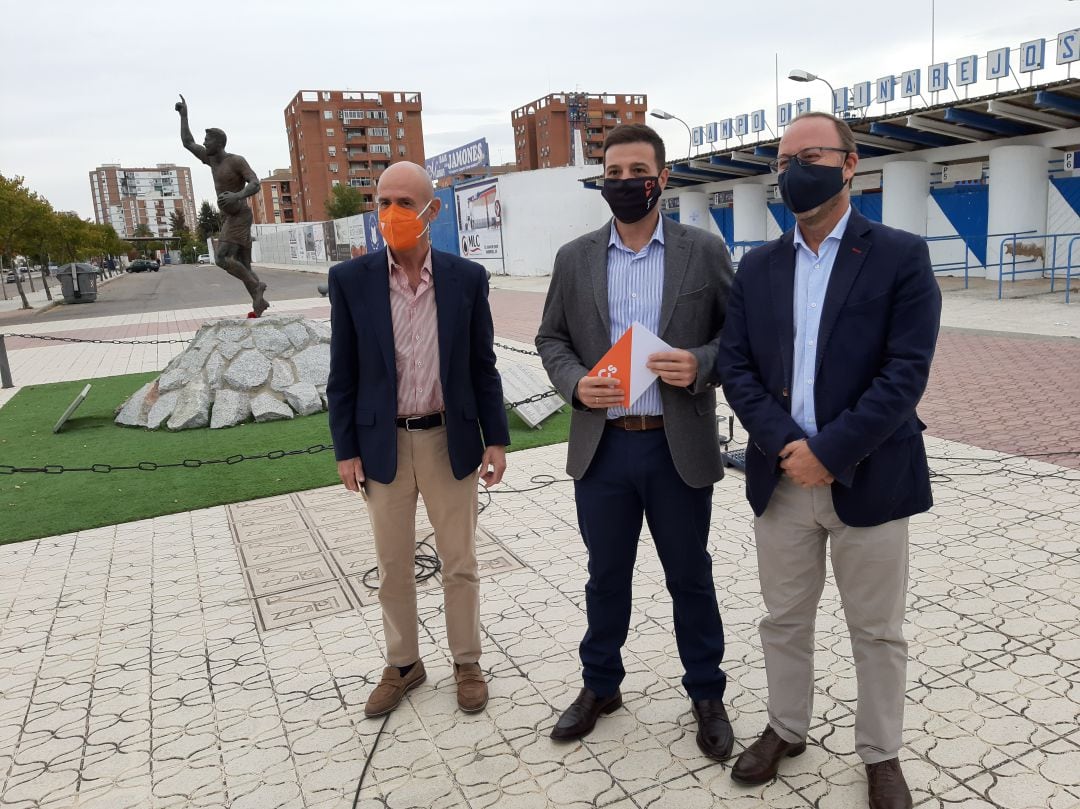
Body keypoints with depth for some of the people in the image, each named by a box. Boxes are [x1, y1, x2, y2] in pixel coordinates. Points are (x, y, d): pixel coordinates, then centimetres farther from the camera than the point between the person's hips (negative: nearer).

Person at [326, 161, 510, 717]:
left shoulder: (467, 278, -4)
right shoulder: (351, 280, -5)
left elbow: (483, 367, 1)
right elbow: (343, 375, -1)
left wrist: (496, 439, -1)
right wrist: (346, 451, -2)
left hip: (450, 442, 0)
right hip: (384, 445, 1)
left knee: (459, 563, 12)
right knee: (393, 567, 14)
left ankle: (467, 663, 32)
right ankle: (403, 664, 34)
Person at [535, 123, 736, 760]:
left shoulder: (704, 250, -1)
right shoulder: (575, 258, 5)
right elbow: (552, 338, 9)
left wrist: (701, 364, -18)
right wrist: (575, 382, -10)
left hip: (680, 447, -2)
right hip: (601, 446, 2)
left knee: (691, 577, 13)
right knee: (606, 575, 16)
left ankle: (707, 695, 33)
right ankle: (601, 685, 37)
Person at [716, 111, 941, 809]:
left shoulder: (901, 256, -5)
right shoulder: (758, 266, 7)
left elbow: (906, 372, -12)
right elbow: (735, 365, 1)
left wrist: (829, 452, -18)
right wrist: (785, 445, -13)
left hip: (869, 480, -3)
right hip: (782, 477, 3)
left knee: (877, 631, 12)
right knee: (784, 619, 17)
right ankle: (786, 729, 38)